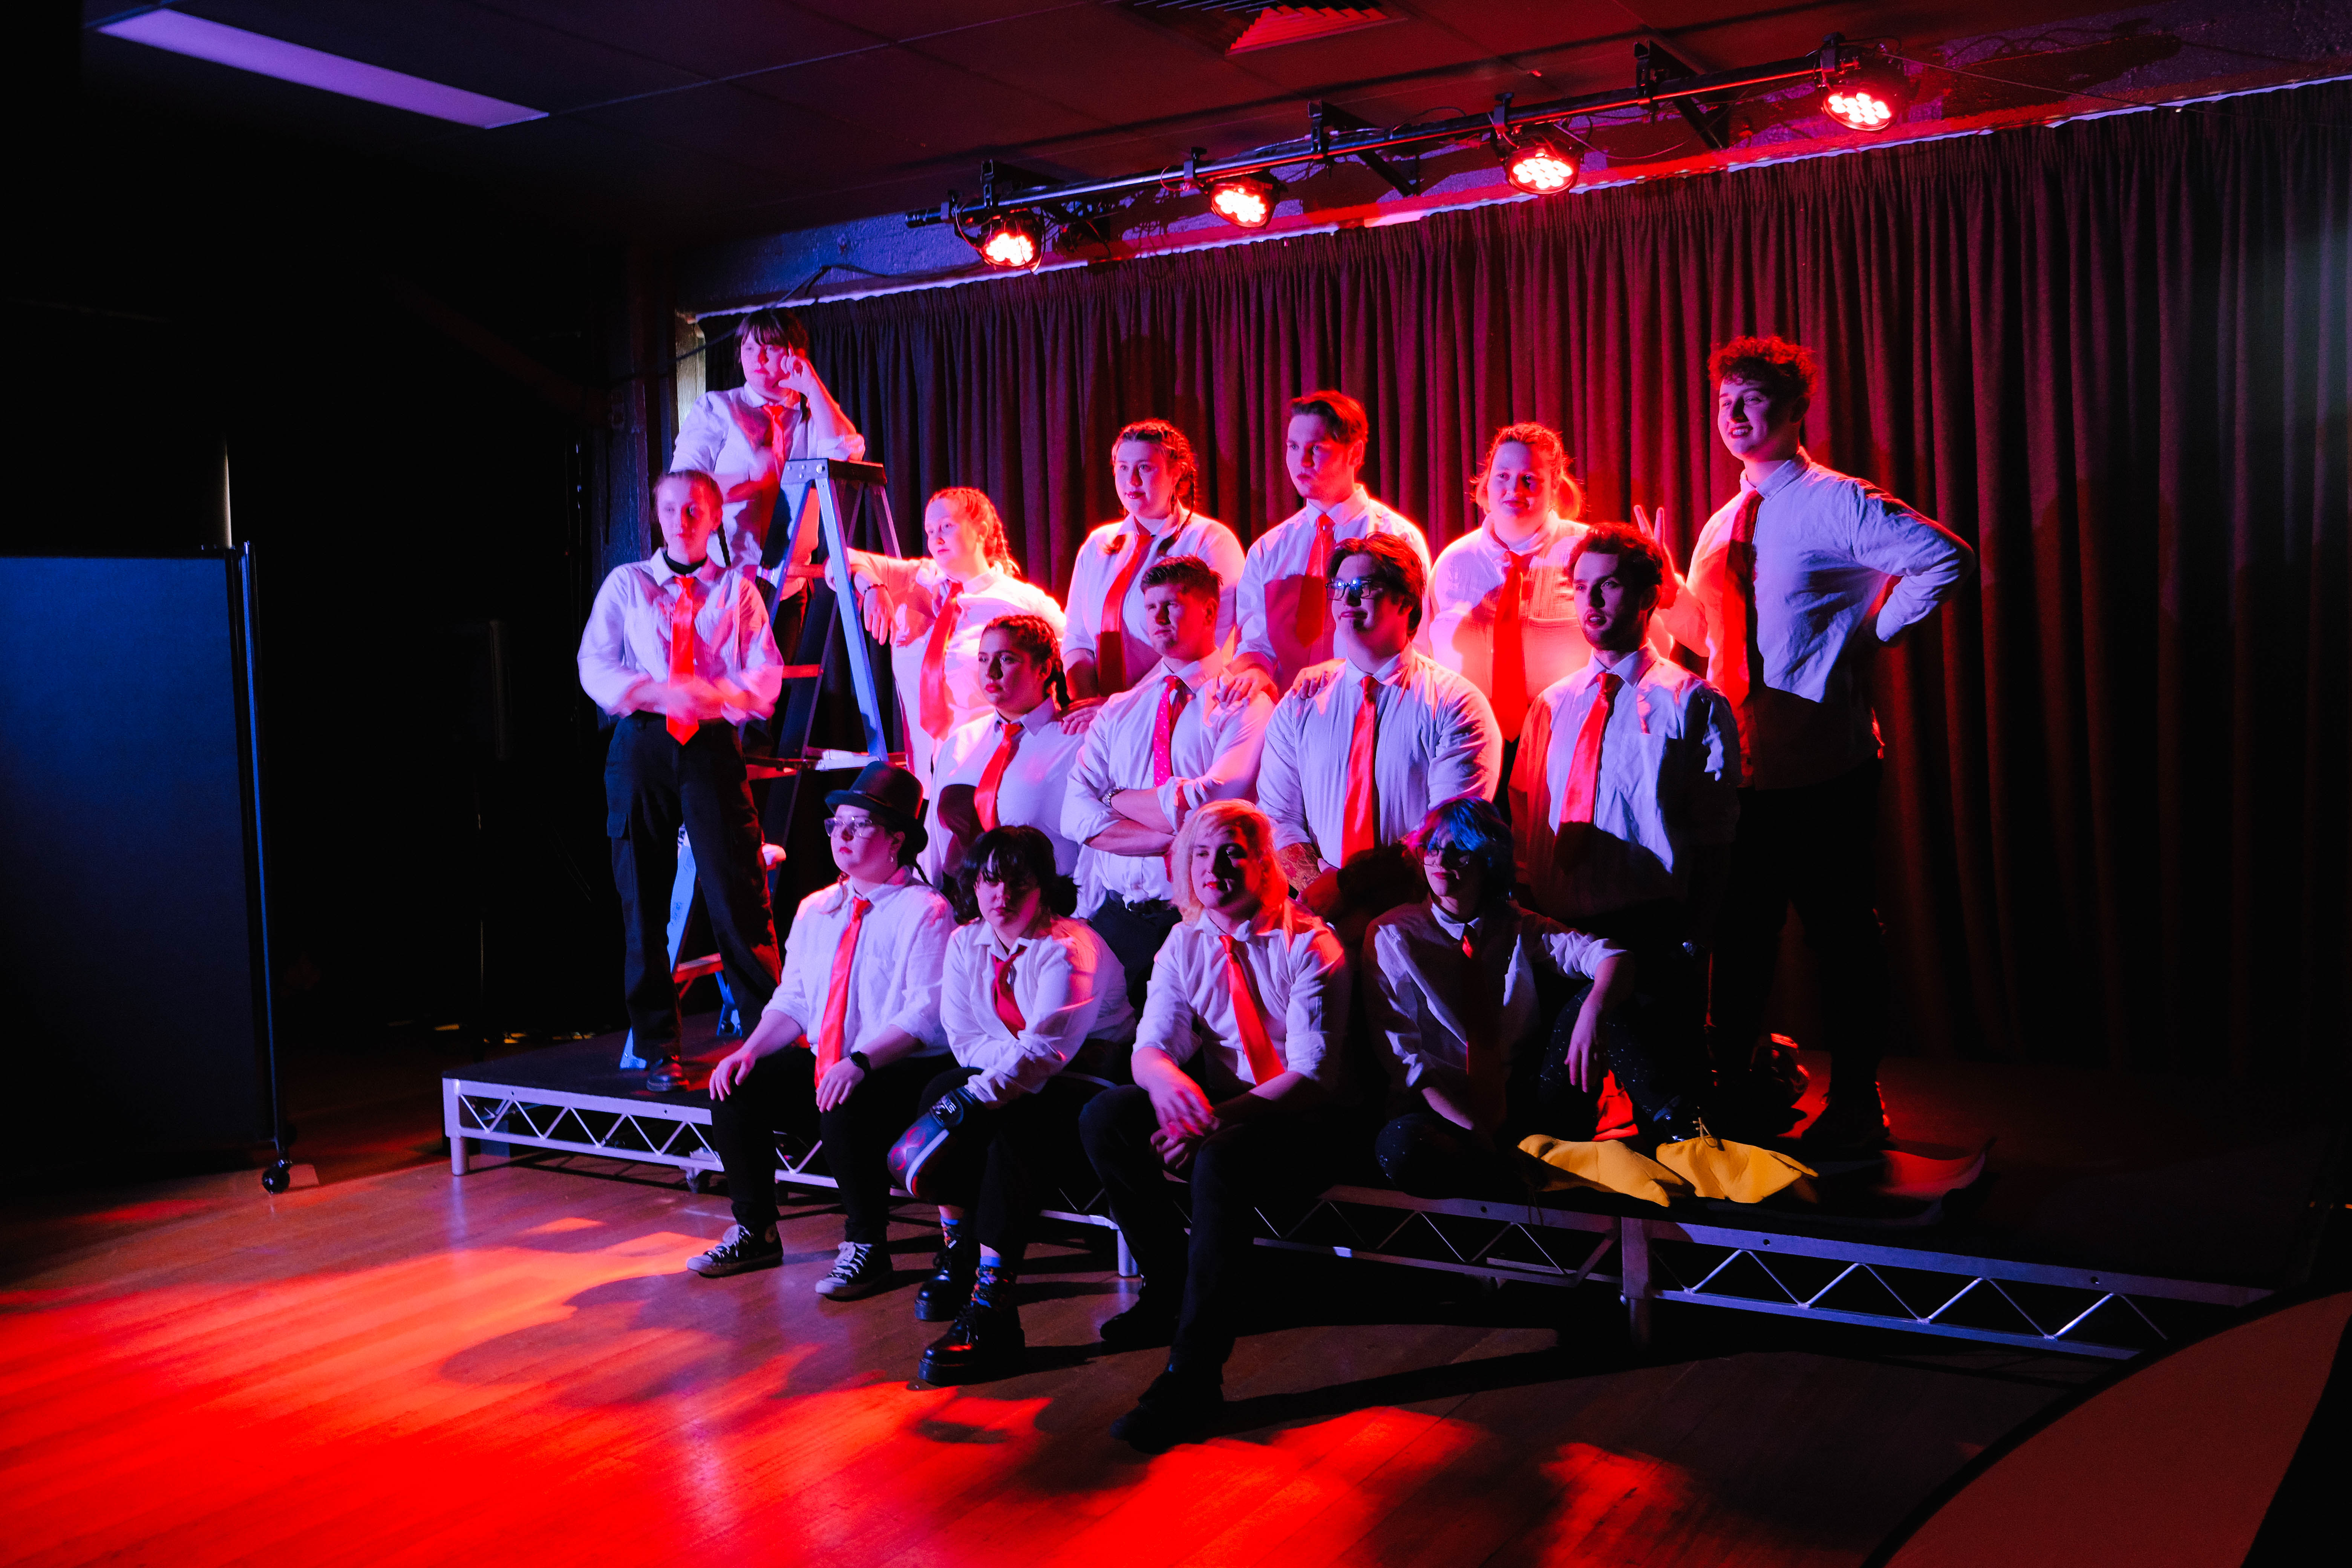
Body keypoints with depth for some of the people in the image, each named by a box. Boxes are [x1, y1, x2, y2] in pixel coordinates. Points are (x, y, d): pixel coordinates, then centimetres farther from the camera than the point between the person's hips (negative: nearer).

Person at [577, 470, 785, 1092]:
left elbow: (765, 677, 4)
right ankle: (658, 1049, 11)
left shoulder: (737, 589, 13)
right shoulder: (625, 585, 14)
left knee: (737, 892, -7)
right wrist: (658, 692, -12)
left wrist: (713, 693, -16)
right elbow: (594, 667, 5)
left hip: (713, 746, -1)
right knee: (643, 900, 2)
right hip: (641, 745, 1)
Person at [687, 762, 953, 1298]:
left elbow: (924, 1018, -18)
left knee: (845, 1109, -35)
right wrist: (750, 1051, -4)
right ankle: (756, 1233, 8)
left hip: (901, 1073, -7)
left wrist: (859, 1062, -30)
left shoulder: (926, 912, -8)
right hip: (820, 1062, 7)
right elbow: (792, 1001, 14)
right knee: (735, 1089, -10)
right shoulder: (816, 909, 15)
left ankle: (866, 1248, -13)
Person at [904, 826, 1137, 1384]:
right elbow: (964, 1039, 0)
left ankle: (991, 1309, -40)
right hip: (1017, 1084, 6)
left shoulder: (1071, 949, -16)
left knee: (1014, 1117, -35)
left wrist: (976, 1098, -39)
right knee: (941, 1090, -23)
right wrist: (1017, 1057, -18)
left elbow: (1046, 1049, -27)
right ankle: (957, 1256, -15)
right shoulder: (965, 944, 6)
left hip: (1091, 1084, -6)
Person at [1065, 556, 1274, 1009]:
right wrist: (1177, 839, -12)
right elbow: (1077, 816, 1)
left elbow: (1212, 807, -15)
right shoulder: (1117, 712, 14)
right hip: (1114, 917, 4)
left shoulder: (1245, 706, 0)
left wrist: (1119, 798, -2)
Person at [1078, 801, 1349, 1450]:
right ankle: (1173, 1286, -5)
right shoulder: (1185, 943, 6)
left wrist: (1218, 1116, -30)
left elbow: (1311, 1076, -17)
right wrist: (1165, 1079, -29)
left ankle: (1194, 1373, -33)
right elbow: (1150, 1046, -3)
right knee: (1103, 1117, -20)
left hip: (1298, 1125, -5)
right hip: (1216, 1106, 6)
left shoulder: (1309, 945, -10)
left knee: (1222, 1154, -37)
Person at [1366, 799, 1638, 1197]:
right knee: (1400, 1146, -39)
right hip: (1446, 1110, -3)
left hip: (1530, 1101, 3)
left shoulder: (1517, 927, 9)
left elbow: (1613, 958, -4)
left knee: (1596, 992, -13)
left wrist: (1593, 1014, -29)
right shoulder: (1392, 937, -1)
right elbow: (1403, 1054, -7)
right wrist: (1474, 1130, -20)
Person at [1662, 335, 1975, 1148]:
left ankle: (1855, 1105, 16)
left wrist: (1874, 633, -13)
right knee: (1739, 935, 14)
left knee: (1843, 932, 4)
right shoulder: (1725, 524, 14)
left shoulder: (1834, 503, -8)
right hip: (1741, 767, 7)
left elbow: (1948, 559, -16)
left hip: (1823, 770, -7)